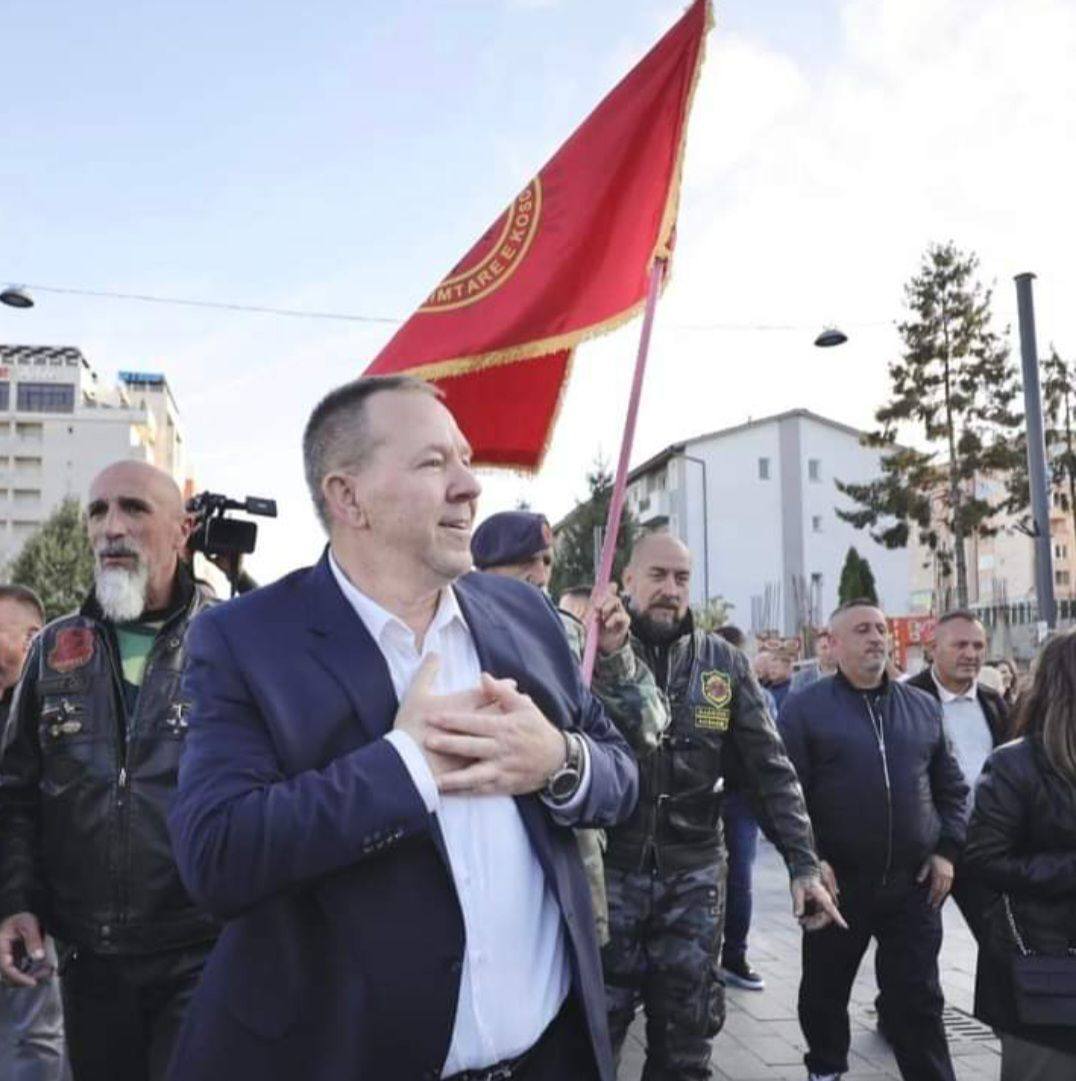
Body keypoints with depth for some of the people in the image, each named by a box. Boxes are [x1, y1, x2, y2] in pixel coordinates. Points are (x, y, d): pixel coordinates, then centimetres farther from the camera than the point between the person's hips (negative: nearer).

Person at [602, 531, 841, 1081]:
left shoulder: (724, 662, 4)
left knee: (686, 1036, 13)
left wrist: (803, 864, -3)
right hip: (609, 868, -2)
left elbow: (770, 767, 4)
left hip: (694, 872, 3)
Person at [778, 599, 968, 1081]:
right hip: (836, 881, -2)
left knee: (918, 998, 7)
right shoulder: (804, 708, -5)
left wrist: (947, 850, 3)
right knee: (824, 990, 14)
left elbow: (951, 788, 13)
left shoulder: (924, 707, 8)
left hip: (913, 883, 2)